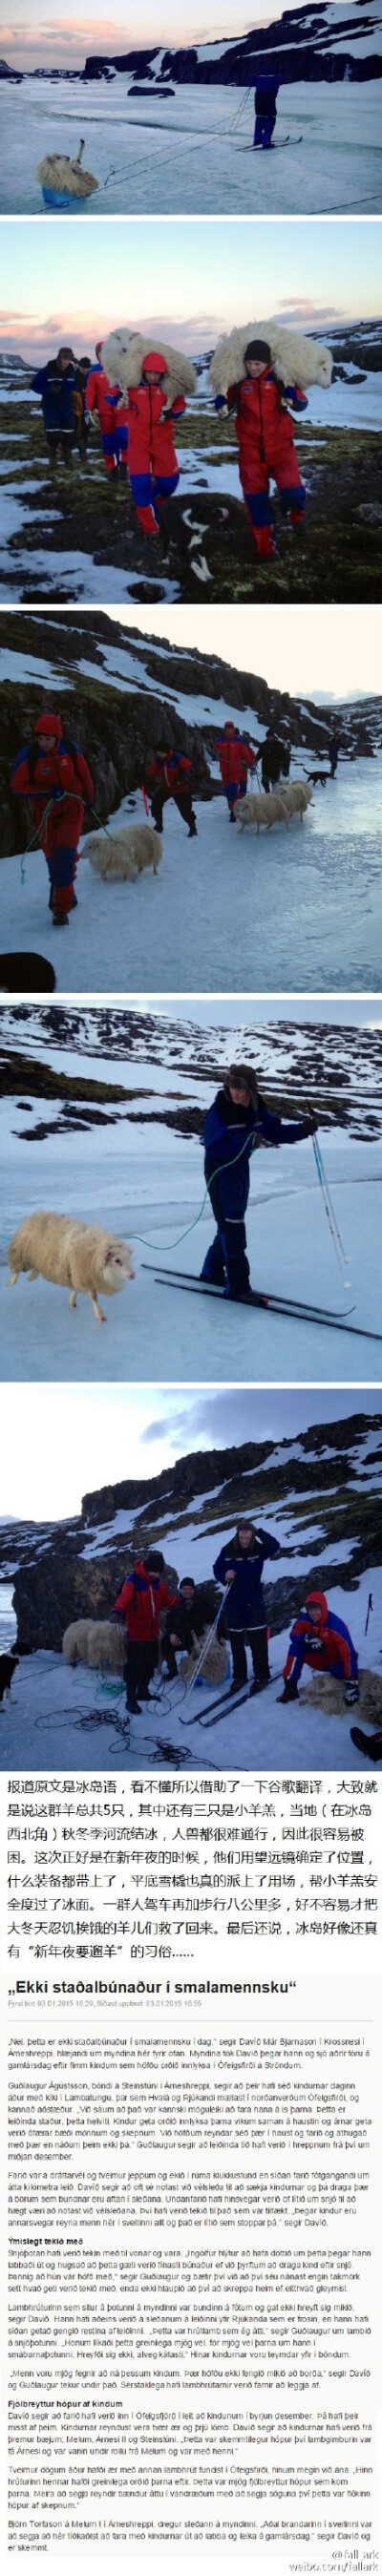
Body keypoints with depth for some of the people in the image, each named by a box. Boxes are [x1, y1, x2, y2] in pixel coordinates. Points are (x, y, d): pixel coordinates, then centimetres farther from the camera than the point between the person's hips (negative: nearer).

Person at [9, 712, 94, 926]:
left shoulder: (71, 750, -9)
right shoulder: (28, 756, -15)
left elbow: (84, 775, 8)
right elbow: (16, 786, -14)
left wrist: (89, 798, 22)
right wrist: (47, 792, -24)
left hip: (71, 811, -1)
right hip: (45, 814, 1)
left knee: (64, 857, -14)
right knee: (53, 859, 8)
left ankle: (61, 908, -13)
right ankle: (68, 897, 31)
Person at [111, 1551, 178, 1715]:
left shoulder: (157, 1583, 8)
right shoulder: (133, 1581, -15)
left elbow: (165, 1601, 13)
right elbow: (124, 1597, -32)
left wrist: (174, 1599, -7)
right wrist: (117, 1611, -50)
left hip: (152, 1633, 7)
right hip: (136, 1633, -7)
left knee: (150, 1665, 15)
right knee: (134, 1667, -6)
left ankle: (142, 1692, 34)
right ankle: (131, 1700, 2)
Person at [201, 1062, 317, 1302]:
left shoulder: (256, 1109, -2)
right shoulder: (219, 1111, -22)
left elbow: (275, 1131, 3)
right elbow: (214, 1146, -28)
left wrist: (303, 1129, -13)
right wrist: (246, 1140, -37)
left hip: (241, 1168, 8)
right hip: (220, 1171, -8)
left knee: (231, 1222, 18)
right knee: (232, 1225, -9)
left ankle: (213, 1270, 35)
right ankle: (237, 1286, -7)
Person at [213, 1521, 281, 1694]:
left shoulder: (259, 1550, -9)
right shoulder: (227, 1551, -5)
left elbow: (275, 1548, -27)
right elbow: (217, 1569, 6)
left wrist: (259, 1531, -28)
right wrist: (224, 1576, -16)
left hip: (254, 1602, -2)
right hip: (234, 1602, 2)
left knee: (258, 1641, -2)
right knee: (236, 1641, 8)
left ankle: (261, 1676, 9)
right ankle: (239, 1676, 20)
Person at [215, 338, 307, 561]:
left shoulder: (279, 378, -7)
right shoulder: (238, 381, -4)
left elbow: (301, 404, -4)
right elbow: (227, 403, 11)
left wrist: (293, 396, -26)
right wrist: (222, 403, -12)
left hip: (280, 443, -2)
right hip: (251, 446, 2)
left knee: (291, 489, -14)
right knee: (255, 496, 3)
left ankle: (295, 514, 22)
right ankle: (266, 546, 16)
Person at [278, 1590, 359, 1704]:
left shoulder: (335, 1624, -31)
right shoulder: (305, 1620, -16)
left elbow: (349, 1653, -35)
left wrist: (351, 1682, -43)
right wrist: (308, 1637, -36)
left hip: (335, 1661, -4)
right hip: (319, 1659, 4)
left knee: (340, 1671, -37)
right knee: (297, 1645, -19)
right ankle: (290, 1687, -17)